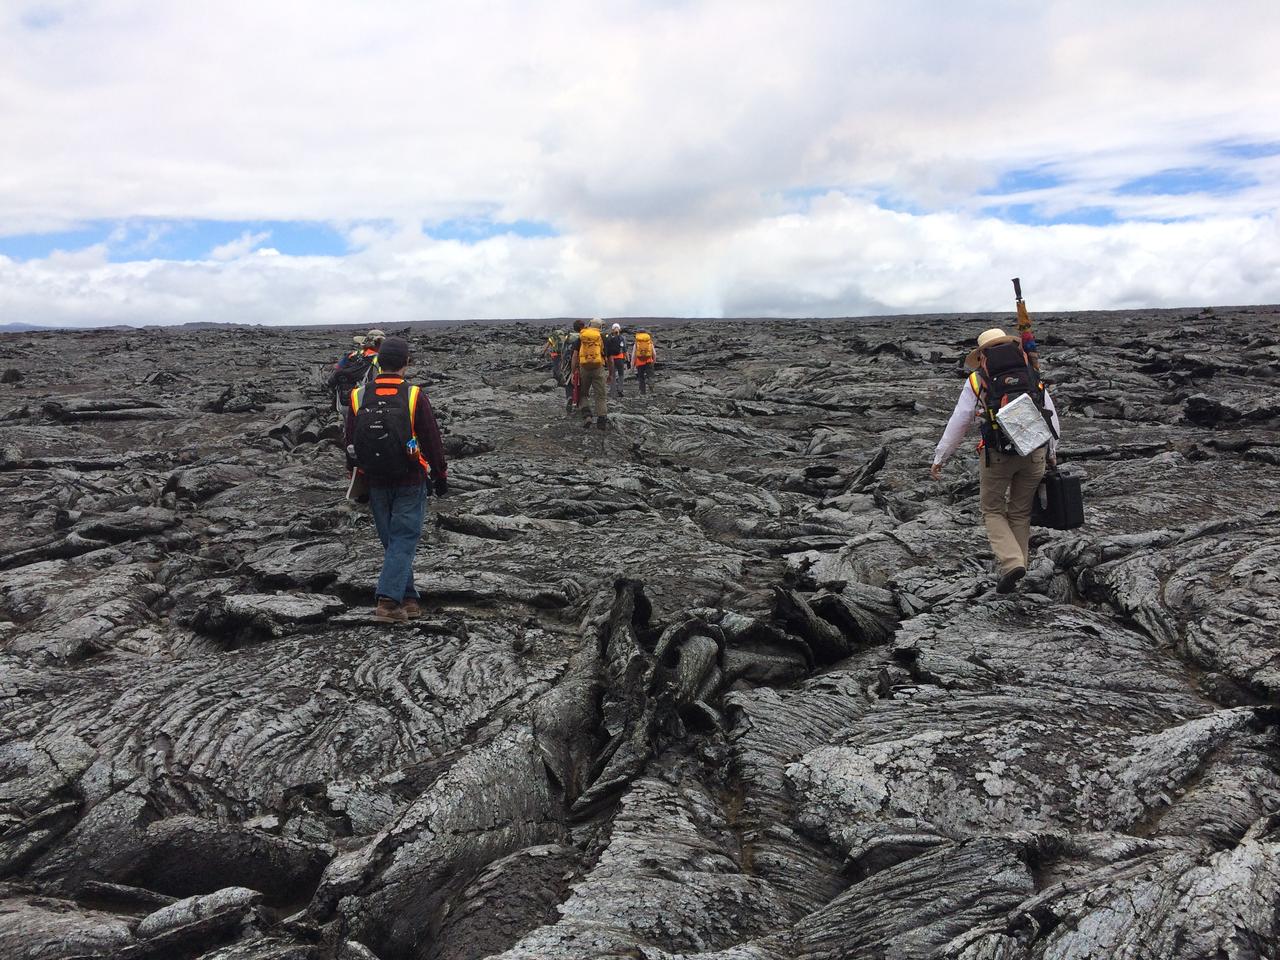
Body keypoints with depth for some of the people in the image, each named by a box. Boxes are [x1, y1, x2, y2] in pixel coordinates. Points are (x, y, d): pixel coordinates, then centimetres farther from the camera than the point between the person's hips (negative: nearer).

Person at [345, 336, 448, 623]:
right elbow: (432, 440, -8)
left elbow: (350, 443, 6)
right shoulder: (414, 396, -12)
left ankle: (408, 600, 22)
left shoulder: (358, 397, -2)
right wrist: (440, 476, 4)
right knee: (404, 540, 2)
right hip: (410, 482, -3)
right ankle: (388, 601, -9)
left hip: (376, 483, 3)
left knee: (391, 540, 15)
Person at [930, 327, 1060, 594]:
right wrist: (1052, 452, 26)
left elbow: (957, 423, 1)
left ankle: (1011, 563, -6)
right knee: (1021, 512, 18)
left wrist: (939, 458, 10)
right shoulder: (1032, 377, 9)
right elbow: (1052, 416, 13)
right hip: (1034, 452, 3)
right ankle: (1019, 563, 25)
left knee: (993, 511, 12)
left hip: (996, 455, -3)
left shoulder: (977, 381, 1)